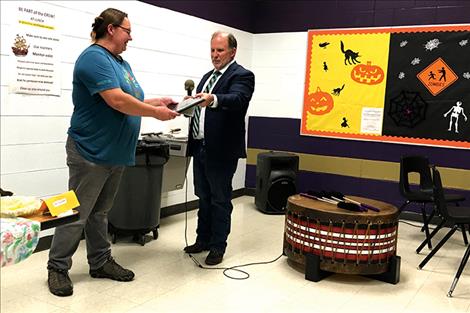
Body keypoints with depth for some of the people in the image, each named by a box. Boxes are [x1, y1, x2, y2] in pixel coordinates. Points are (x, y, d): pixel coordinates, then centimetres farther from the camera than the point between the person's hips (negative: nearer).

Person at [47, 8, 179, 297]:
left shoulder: (122, 63, 15)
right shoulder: (95, 58, -15)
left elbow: (130, 101, 19)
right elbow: (117, 100, -24)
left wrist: (157, 102, 4)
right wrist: (155, 113, -15)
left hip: (115, 153, 9)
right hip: (91, 152, -9)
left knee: (100, 213, 16)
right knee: (76, 214, 0)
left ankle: (101, 262, 25)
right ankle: (57, 268, 13)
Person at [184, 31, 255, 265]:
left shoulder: (242, 76, -8)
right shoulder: (207, 76, 19)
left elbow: (237, 99, -28)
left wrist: (213, 99, -45)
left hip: (221, 150, -8)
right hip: (200, 147, 8)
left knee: (220, 200, 2)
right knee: (204, 197, 16)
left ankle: (218, 246, 13)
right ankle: (203, 240, 28)